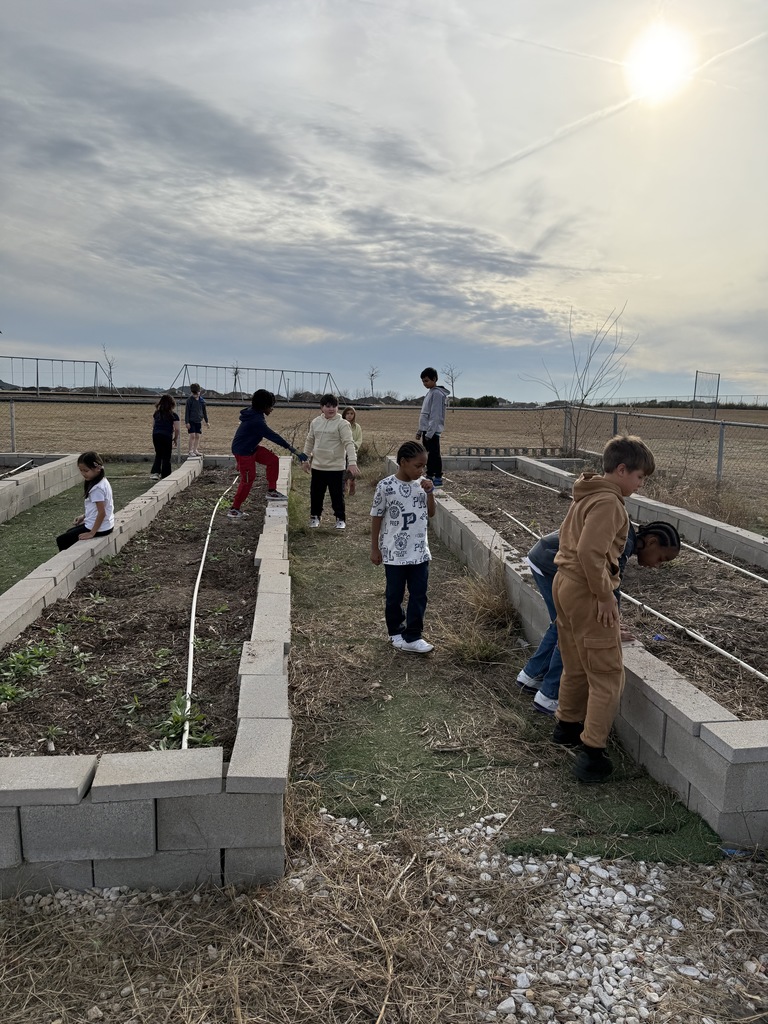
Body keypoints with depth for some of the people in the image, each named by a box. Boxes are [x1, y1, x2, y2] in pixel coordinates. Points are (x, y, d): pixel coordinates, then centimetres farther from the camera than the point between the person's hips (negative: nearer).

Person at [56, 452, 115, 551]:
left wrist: (92, 533, -22)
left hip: (99, 528, -10)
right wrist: (84, 517, 11)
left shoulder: (97, 488, -24)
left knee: (61, 540, -1)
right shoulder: (103, 482, 4)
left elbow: (102, 512, -27)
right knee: (69, 532, 28)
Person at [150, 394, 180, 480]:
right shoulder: (174, 415, -3)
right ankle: (165, 475, 12)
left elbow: (153, 426, 15)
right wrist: (175, 439, 9)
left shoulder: (156, 413, 11)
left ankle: (155, 472, 2)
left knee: (158, 455, 18)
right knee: (166, 457, 7)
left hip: (156, 435, 4)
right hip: (167, 436, -4)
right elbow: (176, 429, -5)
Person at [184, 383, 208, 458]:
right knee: (192, 436, -8)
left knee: (198, 436, 7)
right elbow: (187, 412, -6)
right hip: (191, 421, -4)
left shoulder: (202, 400, 5)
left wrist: (206, 421, 14)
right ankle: (191, 451, -4)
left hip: (199, 421, 4)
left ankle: (195, 450, 18)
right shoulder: (189, 400, -7)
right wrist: (187, 422, -11)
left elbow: (204, 411, 14)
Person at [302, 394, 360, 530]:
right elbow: (310, 441, 16)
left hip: (336, 467, -4)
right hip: (317, 466, 4)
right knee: (316, 494, 13)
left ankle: (340, 519, 20)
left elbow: (349, 443, -19)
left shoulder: (342, 424, -11)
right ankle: (315, 516, 31)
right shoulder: (315, 422, 6)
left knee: (337, 495, 4)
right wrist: (306, 459, 17)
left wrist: (352, 462, -30)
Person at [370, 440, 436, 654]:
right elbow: (376, 517, -6)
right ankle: (396, 633, 30)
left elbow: (431, 513, 10)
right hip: (395, 553, -4)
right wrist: (375, 548, -3)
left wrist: (430, 493, -7)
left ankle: (412, 637, 16)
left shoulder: (422, 483, 0)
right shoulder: (386, 486, -14)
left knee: (419, 596, 6)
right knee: (394, 596, 12)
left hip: (419, 552, 4)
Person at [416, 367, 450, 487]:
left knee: (434, 454, -6)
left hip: (432, 431, -9)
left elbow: (435, 416, -18)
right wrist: (420, 430, 19)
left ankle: (438, 478, -3)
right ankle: (430, 476, 19)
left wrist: (429, 432, -21)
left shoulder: (437, 393, -13)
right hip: (426, 430, 9)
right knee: (428, 454, 13)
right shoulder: (430, 393, 17)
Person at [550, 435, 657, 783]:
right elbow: (590, 552, -28)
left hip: (565, 585, 10)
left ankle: (567, 725, 40)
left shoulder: (586, 495, 11)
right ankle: (591, 753, 3)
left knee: (576, 666, 24)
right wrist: (605, 595, -18)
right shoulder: (608, 502, -18)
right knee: (607, 677, 0)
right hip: (587, 594, -10)